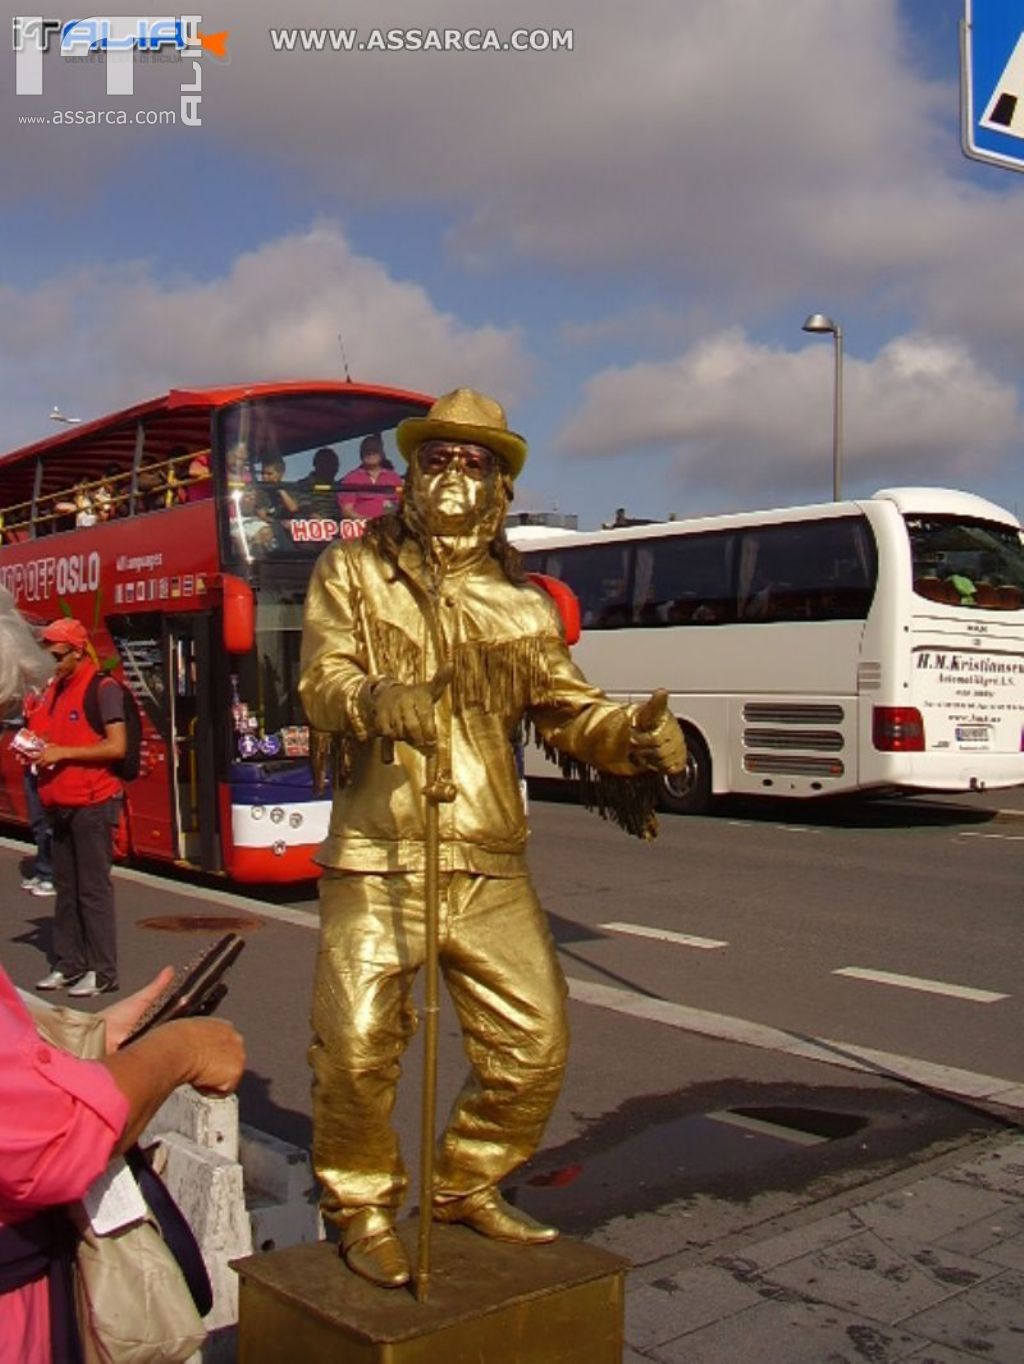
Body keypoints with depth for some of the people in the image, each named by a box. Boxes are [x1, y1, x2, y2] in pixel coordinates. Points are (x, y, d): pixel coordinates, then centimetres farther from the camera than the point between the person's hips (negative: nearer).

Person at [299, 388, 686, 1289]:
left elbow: (567, 707, 11)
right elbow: (322, 685, -5)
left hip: (490, 865, 4)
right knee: (357, 1050, -5)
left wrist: (633, 733, -10)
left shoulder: (521, 603, 13)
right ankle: (363, 1211, 21)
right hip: (377, 859, -3)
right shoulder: (352, 572, 6)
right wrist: (376, 701, -28)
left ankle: (468, 1187, 31)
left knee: (533, 1045, 6)